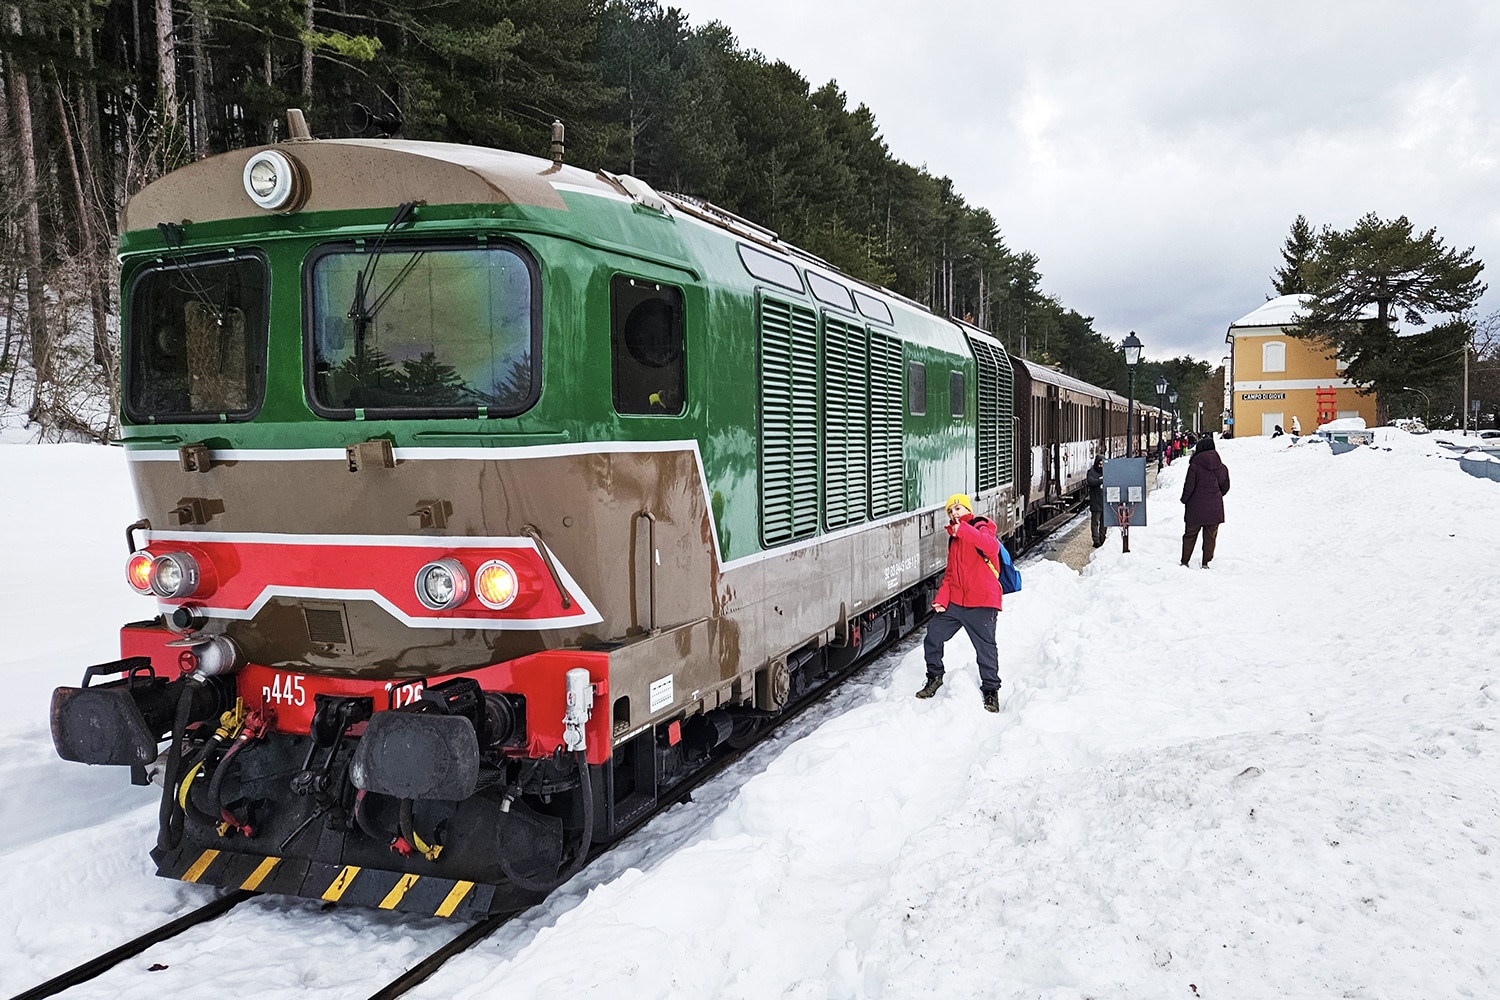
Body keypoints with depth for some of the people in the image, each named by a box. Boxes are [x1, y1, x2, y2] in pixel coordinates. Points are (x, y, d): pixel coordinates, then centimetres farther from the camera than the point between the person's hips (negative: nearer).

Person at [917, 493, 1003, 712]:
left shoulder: (981, 529, -6)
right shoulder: (954, 538, 18)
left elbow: (992, 547, -31)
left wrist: (963, 530, -40)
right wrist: (942, 598, 3)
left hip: (982, 603, -7)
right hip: (955, 603, 7)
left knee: (985, 648, -2)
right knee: (933, 635, 2)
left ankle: (991, 690, 13)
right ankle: (934, 676, 21)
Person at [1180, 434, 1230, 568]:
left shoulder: (1195, 464, -13)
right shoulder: (1221, 466, 1)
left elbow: (1189, 485, -12)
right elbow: (1226, 486, 10)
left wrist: (1185, 499, 4)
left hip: (1196, 507, -3)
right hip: (1214, 508, 3)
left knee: (1190, 535, 9)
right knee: (1210, 536, 10)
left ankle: (1185, 561, 13)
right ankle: (1206, 563, 10)